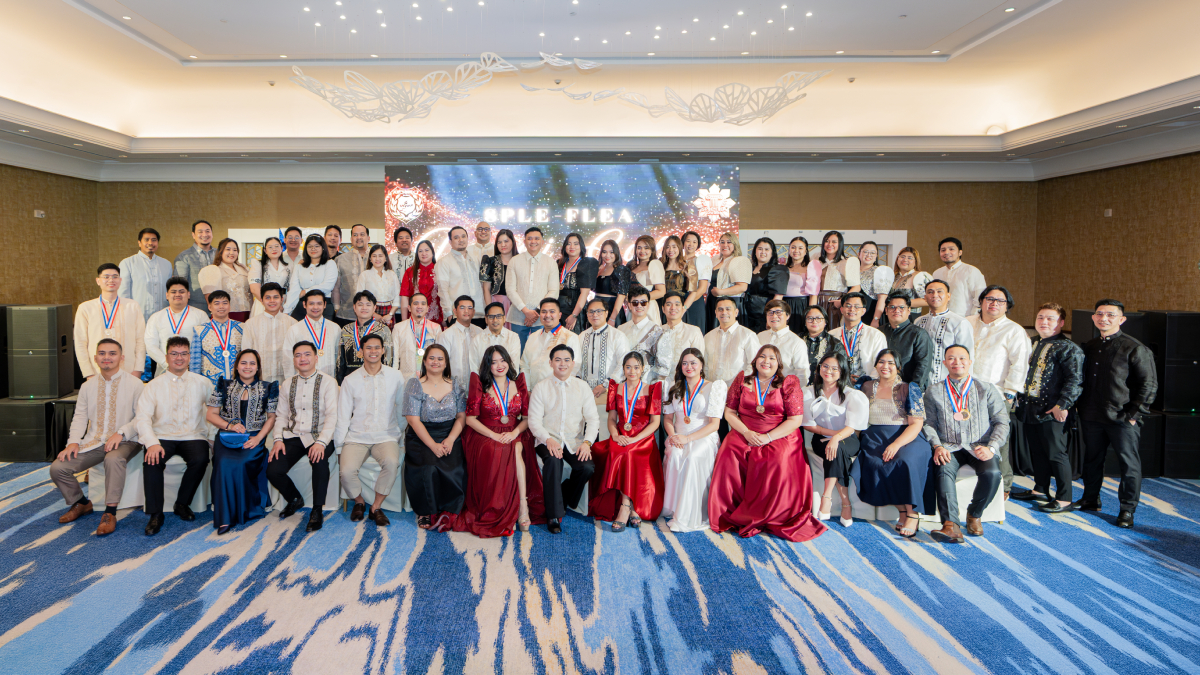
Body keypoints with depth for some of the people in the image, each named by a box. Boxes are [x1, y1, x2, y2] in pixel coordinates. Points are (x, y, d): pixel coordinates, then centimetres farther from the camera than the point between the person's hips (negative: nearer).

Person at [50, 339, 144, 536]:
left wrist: (121, 433, -21)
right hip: (94, 442, 5)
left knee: (114, 459, -38)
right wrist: (73, 442, -5)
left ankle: (110, 513, -27)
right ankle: (81, 503, 18)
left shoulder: (135, 384, -3)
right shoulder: (87, 386, 14)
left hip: (124, 441, -5)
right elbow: (80, 416, 11)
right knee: (57, 468, -10)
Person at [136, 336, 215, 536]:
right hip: (163, 436, 0)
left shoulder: (203, 383, 11)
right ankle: (155, 514, -16)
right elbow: (143, 418, -2)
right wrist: (152, 443, -20)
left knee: (200, 459, -30)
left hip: (193, 436, 0)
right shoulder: (153, 386, 9)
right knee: (152, 460, -30)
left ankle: (182, 504, -7)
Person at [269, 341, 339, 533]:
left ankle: (317, 511, -17)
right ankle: (294, 499, 16)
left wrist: (321, 442, -24)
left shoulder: (327, 382, -1)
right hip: (292, 437, 4)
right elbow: (281, 415, 12)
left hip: (318, 437, -4)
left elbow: (332, 415, -10)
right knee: (273, 470, -17)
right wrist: (278, 439, -6)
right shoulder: (287, 384, 14)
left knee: (319, 460, -35)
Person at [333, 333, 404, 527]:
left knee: (391, 462, -33)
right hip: (357, 437, 1)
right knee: (347, 470, -26)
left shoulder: (395, 377, 5)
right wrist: (339, 445, 1)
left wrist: (404, 434, 10)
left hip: (386, 436, -1)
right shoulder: (350, 380, 5)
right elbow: (343, 416, 6)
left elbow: (402, 408, 12)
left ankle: (376, 507, -10)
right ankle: (359, 502, 8)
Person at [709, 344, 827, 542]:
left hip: (780, 437, -2)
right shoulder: (742, 381, 10)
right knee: (729, 453, -27)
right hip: (744, 435, 2)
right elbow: (729, 412, 10)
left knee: (780, 459, -34)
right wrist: (746, 432, -8)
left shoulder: (788, 384, 2)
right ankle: (728, 516, -15)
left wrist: (767, 437, -13)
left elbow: (796, 420, -4)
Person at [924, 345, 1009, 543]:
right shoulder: (934, 391, 12)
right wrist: (937, 446, -12)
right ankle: (951, 525, -39)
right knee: (944, 470, -33)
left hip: (980, 447, 0)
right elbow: (929, 423, 6)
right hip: (949, 448, 0)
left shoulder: (986, 389, 11)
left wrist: (991, 448, -11)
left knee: (992, 473, -30)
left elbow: (1001, 422, 6)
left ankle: (975, 514, -3)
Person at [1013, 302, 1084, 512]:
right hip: (1029, 409, 8)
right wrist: (1020, 397, 22)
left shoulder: (1069, 348, -9)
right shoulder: (1033, 344, 16)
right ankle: (1040, 489, 30)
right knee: (1036, 452, 16)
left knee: (1056, 454, -2)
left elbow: (1075, 381, -15)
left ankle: (1064, 499, 6)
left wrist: (1063, 404, -21)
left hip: (1051, 413, -8)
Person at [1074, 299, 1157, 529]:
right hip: (1092, 417, 6)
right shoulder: (1089, 347, 10)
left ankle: (1127, 509, 14)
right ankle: (1090, 499, 31)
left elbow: (1149, 385, -7)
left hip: (1122, 419, -5)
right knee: (1092, 459, 16)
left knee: (1129, 464, 3)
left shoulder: (1134, 348, -7)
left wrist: (1134, 413, -11)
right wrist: (1082, 409, 12)